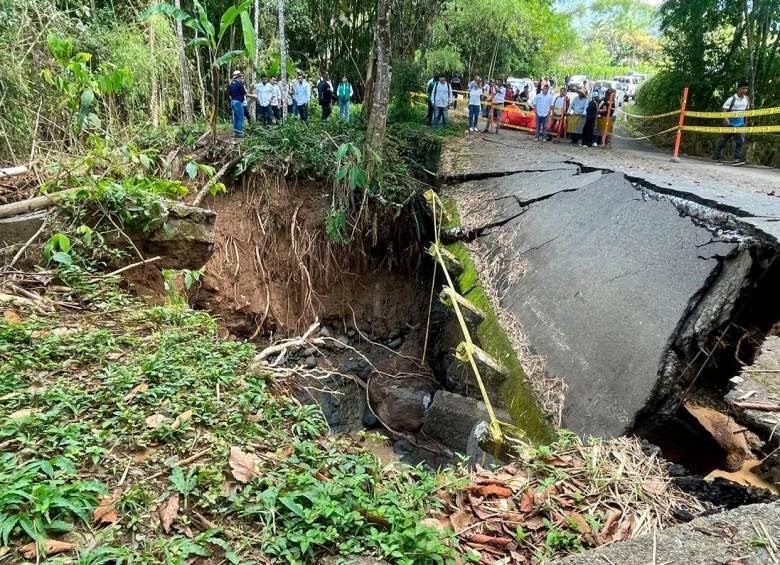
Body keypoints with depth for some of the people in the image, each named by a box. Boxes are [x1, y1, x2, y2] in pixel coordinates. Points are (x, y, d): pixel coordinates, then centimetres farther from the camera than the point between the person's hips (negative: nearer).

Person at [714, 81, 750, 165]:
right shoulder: (732, 99, -12)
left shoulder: (747, 99, 5)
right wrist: (725, 119, -32)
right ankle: (718, 157, 16)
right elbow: (725, 109, -17)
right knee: (723, 141, 5)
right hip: (730, 123, -4)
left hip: (741, 124, 4)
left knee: (741, 141, -7)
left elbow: (747, 110, 20)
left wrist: (746, 120, 19)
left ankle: (738, 159, -7)